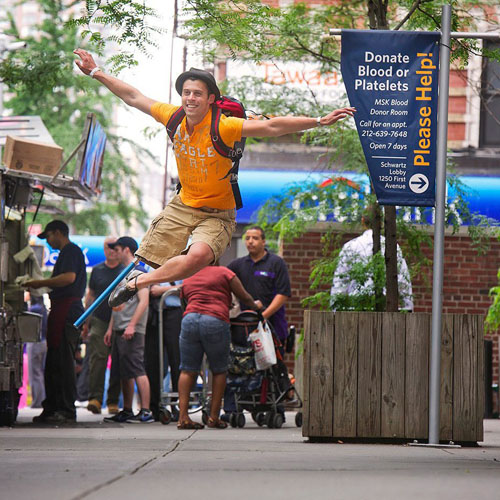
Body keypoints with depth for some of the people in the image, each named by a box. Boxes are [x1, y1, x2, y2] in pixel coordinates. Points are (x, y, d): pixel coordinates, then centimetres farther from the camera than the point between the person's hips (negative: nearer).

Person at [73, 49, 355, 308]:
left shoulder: (223, 127, -20)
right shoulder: (173, 117, -6)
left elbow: (271, 128, -25)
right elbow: (134, 97, 7)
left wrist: (319, 122, -34)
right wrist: (96, 72, 11)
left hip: (216, 214, -5)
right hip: (182, 206, 5)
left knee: (198, 256, -32)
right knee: (152, 261, -1)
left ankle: (136, 283, -16)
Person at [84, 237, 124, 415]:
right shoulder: (97, 270, 12)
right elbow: (90, 296, 18)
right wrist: (86, 322, 14)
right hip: (99, 320, 0)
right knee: (97, 357, -14)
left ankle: (113, 401, 7)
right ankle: (95, 397, -21)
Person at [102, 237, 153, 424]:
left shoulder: (138, 273, -7)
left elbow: (144, 301, -17)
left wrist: (132, 325, -22)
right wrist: (110, 328, 21)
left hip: (132, 331, -10)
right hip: (119, 331, 10)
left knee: (137, 371, -14)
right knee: (124, 373, 11)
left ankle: (146, 411, -17)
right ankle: (127, 411, 15)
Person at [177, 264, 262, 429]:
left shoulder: (187, 280, 24)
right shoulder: (223, 273, 12)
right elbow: (244, 297, 15)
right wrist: (256, 306, 37)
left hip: (190, 318, 3)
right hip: (216, 322, -3)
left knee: (188, 370, 7)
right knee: (219, 371, 10)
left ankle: (183, 416, -2)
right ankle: (214, 417, 8)